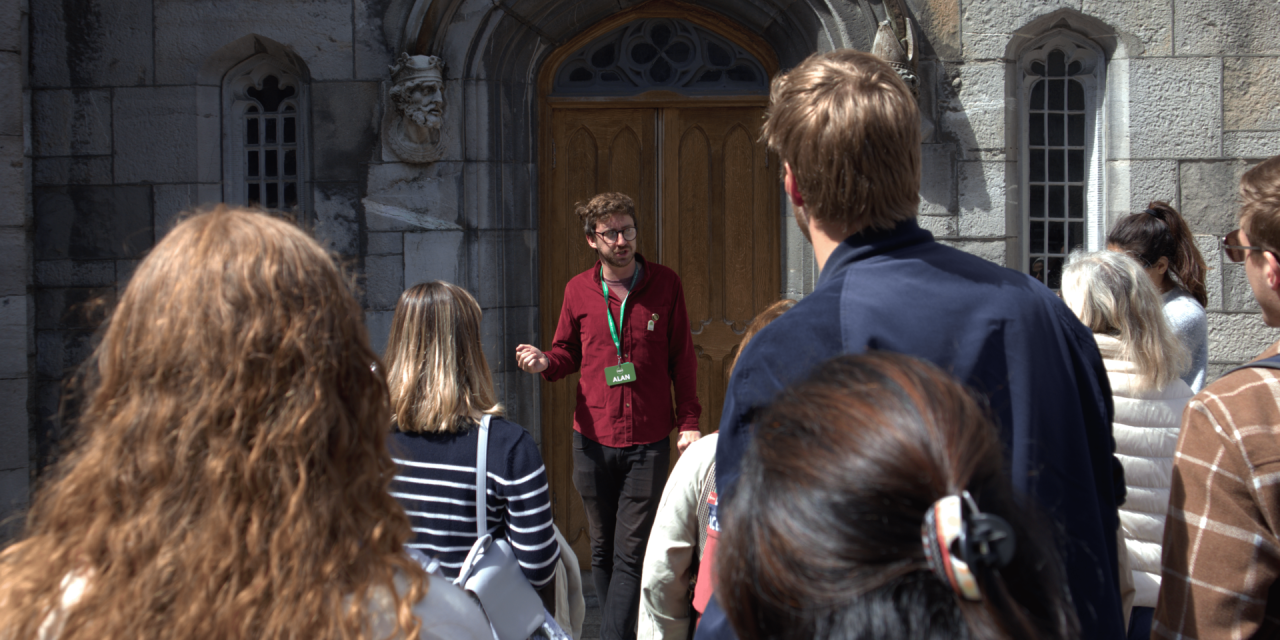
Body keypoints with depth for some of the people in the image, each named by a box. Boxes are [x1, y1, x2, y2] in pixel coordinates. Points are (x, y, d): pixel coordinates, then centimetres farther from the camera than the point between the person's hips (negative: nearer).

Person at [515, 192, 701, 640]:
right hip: (593, 439, 3)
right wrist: (544, 363, -6)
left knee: (631, 553, -6)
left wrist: (689, 422, -3)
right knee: (602, 548, 10)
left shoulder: (665, 285, 1)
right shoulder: (578, 290, 5)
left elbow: (682, 360, 4)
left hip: (648, 441, -2)